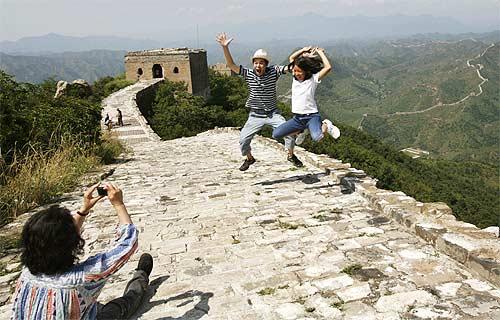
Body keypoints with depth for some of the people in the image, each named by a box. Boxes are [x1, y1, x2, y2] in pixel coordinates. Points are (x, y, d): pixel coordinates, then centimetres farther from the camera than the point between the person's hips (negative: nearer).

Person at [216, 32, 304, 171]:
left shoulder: (273, 71, -10)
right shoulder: (248, 74, -10)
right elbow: (231, 65, -17)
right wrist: (225, 47, -29)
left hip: (273, 113, 0)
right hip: (255, 115, 1)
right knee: (243, 139, -2)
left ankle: (291, 155, 14)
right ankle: (249, 158, 28)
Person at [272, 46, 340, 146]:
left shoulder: (313, 79, -8)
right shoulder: (295, 78, 5)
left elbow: (328, 67, -23)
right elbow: (291, 58, 17)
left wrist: (320, 52, -11)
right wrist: (304, 49, 7)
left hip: (312, 116, -6)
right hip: (297, 118, 6)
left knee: (316, 137, -35)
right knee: (275, 134, -6)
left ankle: (325, 125, 3)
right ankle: (300, 131, 19)